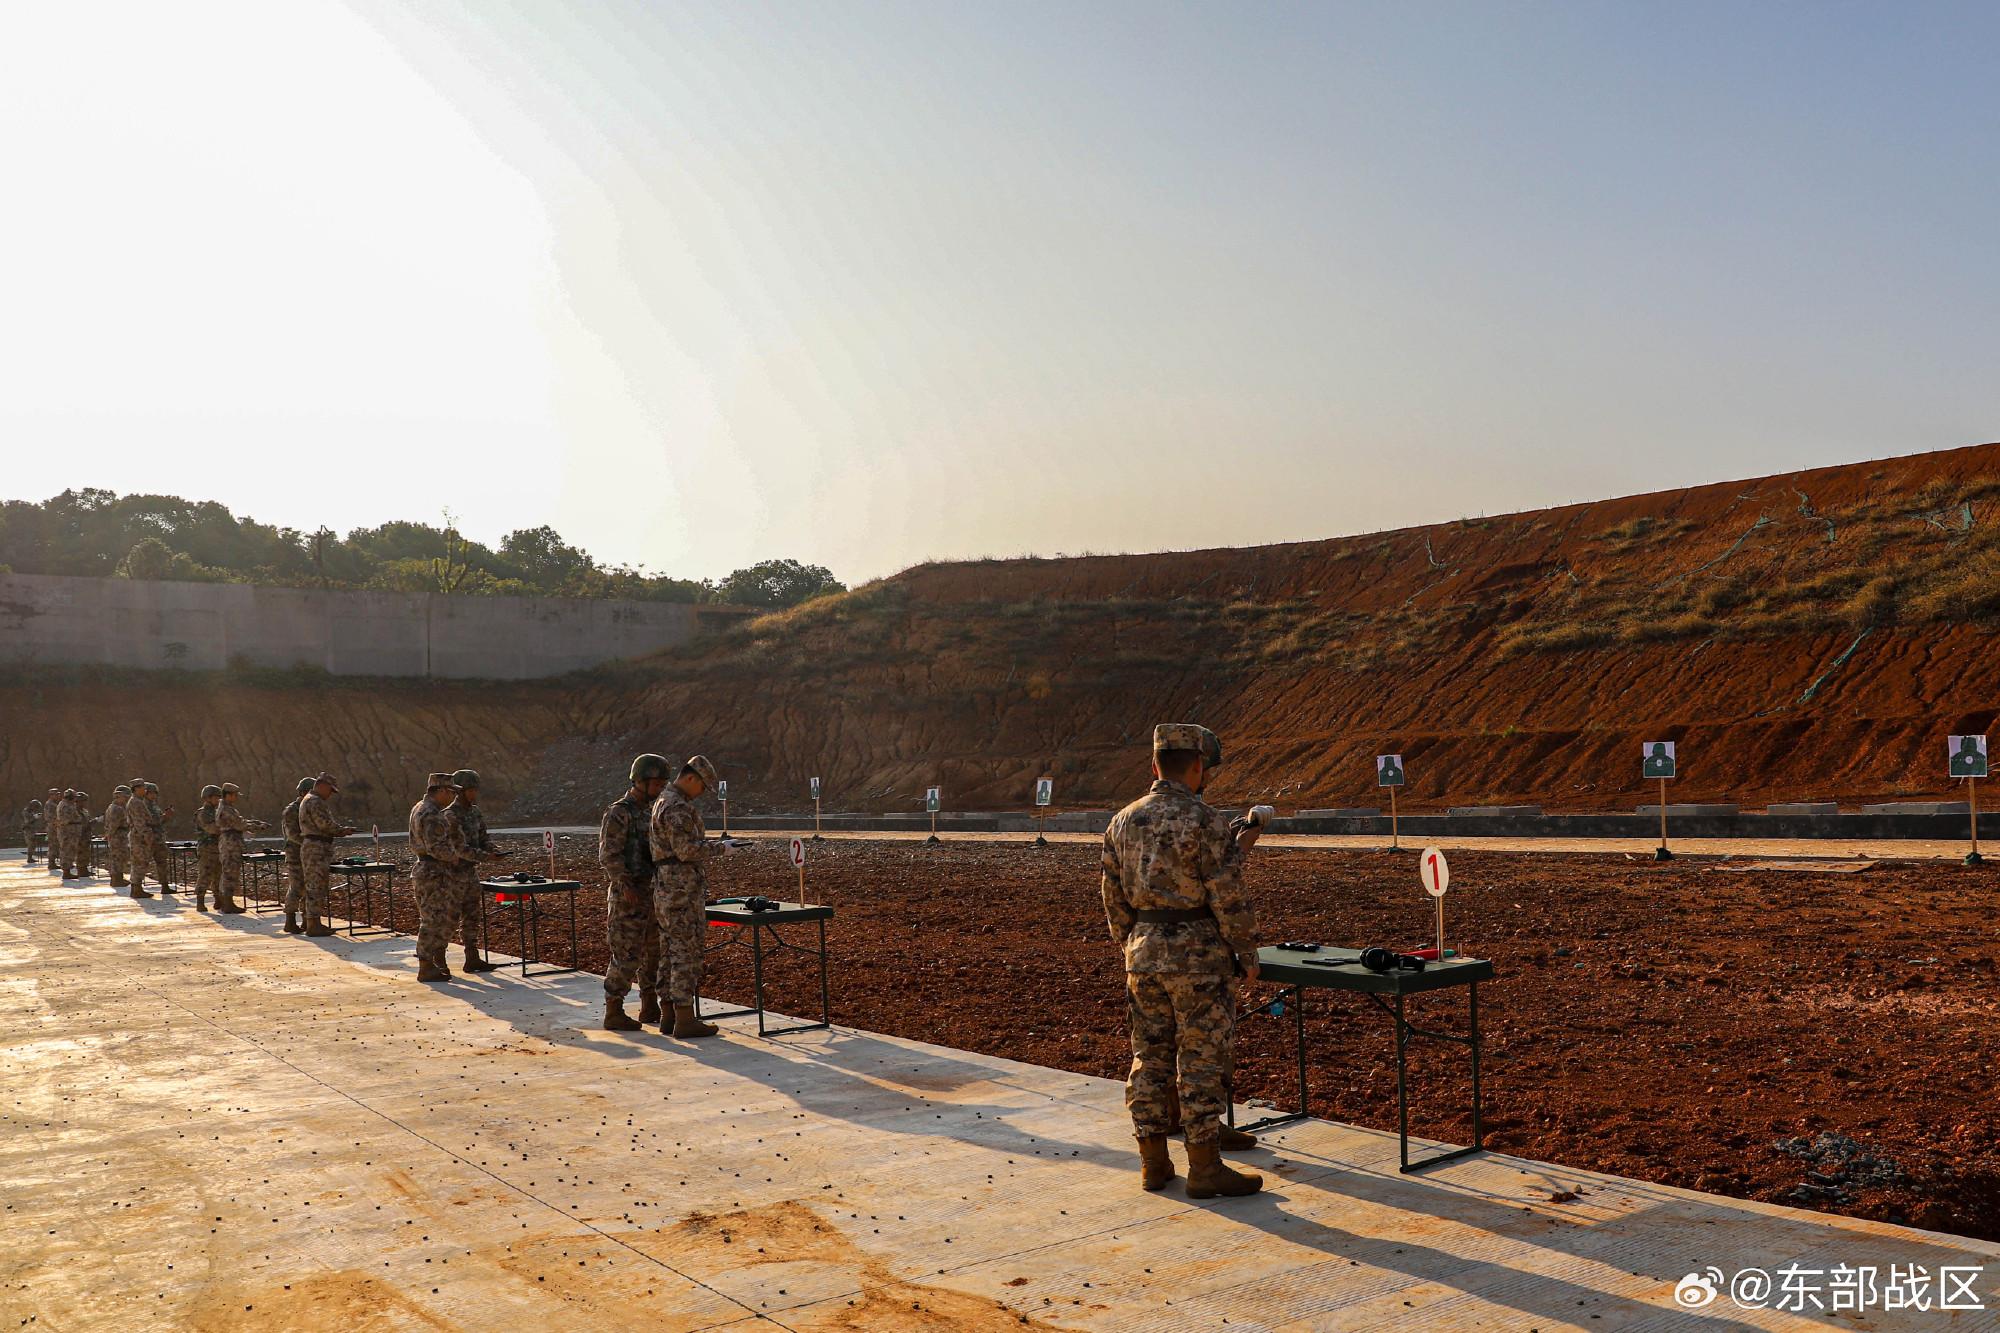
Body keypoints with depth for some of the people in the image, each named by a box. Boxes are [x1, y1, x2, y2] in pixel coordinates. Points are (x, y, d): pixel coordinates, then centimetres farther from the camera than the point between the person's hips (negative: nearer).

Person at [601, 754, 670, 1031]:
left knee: (654, 951, 11)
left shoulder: (650, 811, 13)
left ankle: (650, 1008, 20)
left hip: (649, 893, 8)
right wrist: (626, 885, -29)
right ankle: (614, 1013, 3)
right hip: (627, 896, -8)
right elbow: (609, 855, -19)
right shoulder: (618, 813, -13)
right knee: (627, 954, -6)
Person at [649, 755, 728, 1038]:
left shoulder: (662, 802, 17)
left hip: (666, 890, 10)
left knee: (671, 953, 12)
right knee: (687, 953, -6)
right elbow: (687, 850, -23)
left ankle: (669, 1016, 16)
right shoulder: (678, 807, -17)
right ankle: (685, 1020, -4)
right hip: (682, 891, -10)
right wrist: (720, 848, -10)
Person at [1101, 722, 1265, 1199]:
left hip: (1143, 951, 6)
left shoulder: (1123, 821, 7)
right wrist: (1248, 953, -3)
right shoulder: (1205, 821, -13)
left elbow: (1114, 897, 12)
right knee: (1203, 1061, 1)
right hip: (1199, 954, -6)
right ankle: (1205, 1167, 6)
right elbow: (1227, 896, -14)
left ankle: (1153, 1162, 18)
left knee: (1149, 1057, 12)